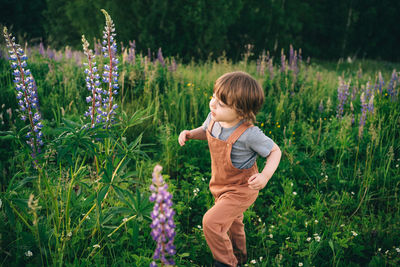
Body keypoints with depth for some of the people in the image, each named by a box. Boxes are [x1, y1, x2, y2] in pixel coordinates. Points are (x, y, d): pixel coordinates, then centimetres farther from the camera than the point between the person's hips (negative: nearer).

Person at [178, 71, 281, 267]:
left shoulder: (249, 134, -34)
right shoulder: (214, 118, -15)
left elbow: (275, 151, -19)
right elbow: (205, 131, 10)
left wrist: (265, 176, -34)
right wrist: (190, 134, -11)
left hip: (241, 189, -7)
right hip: (221, 185, 7)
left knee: (211, 221, -15)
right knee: (232, 221, 27)